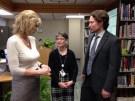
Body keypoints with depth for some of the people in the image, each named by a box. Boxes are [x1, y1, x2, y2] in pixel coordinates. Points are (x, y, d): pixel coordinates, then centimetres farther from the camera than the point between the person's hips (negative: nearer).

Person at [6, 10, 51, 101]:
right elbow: (14, 70, -22)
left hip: (36, 81, 7)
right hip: (23, 83, -7)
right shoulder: (13, 41, -19)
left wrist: (41, 65, -1)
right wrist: (39, 72, -19)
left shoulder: (32, 39, 3)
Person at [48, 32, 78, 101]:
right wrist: (58, 82, -15)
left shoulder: (71, 53, 1)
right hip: (56, 84, -1)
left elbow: (75, 68, 1)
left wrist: (72, 81, -12)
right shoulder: (52, 54, -3)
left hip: (69, 84, 1)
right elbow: (51, 70, -7)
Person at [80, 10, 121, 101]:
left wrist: (107, 88, -18)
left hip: (101, 82, -6)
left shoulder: (113, 40, -18)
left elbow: (114, 67, -19)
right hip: (88, 80, 7)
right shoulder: (91, 37, 5)